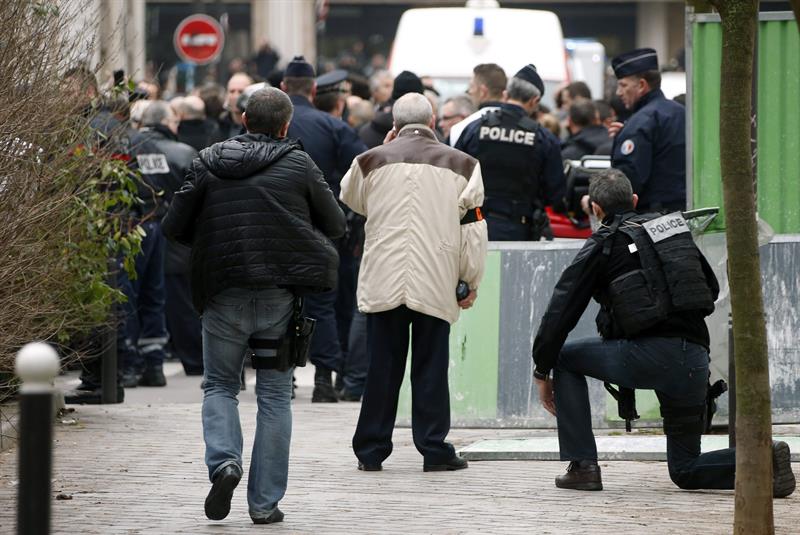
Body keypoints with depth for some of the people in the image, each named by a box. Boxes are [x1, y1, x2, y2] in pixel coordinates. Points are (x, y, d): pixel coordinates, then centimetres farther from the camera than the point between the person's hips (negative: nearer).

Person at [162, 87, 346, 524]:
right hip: (280, 295, 0)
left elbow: (174, 228, 2)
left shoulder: (207, 164, 0)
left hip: (223, 294, 0)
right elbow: (335, 225, 5)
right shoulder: (298, 164, -2)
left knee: (219, 386, 16)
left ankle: (223, 460, -10)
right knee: (274, 396, 8)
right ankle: (265, 501, 6)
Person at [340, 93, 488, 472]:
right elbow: (473, 226, 2)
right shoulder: (461, 165, 2)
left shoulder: (373, 161, 4)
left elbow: (351, 199, 25)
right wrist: (472, 281, 11)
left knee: (382, 366, 7)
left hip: (383, 280, 1)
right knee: (431, 366, 3)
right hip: (435, 282, -1)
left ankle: (371, 450, 10)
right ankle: (434, 450, 3)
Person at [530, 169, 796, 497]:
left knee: (565, 358, 21)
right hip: (695, 358, 6)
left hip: (645, 357, -5)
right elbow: (712, 288, 28)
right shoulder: (674, 227, 20)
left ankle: (583, 465, 11)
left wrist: (541, 372, 14)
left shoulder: (601, 246, 6)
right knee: (686, 472, 18)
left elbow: (560, 312, 5)